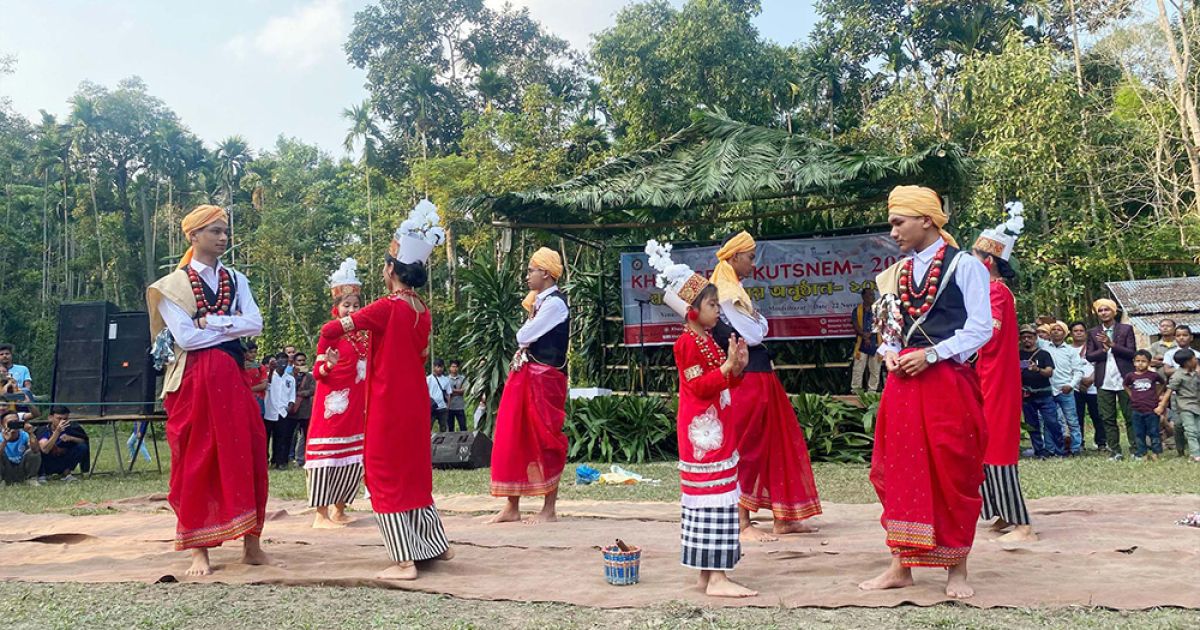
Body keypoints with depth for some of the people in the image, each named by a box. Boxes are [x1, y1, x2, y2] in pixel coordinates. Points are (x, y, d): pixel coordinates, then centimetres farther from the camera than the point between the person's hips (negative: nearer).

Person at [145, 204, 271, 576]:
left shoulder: (236, 280, 12)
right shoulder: (173, 284, 0)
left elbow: (256, 324, -2)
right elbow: (185, 337, -12)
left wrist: (211, 322, -10)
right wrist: (232, 327, -7)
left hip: (232, 378, 4)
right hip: (194, 381, -3)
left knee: (246, 458, 0)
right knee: (197, 462, 0)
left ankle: (251, 543, 7)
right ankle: (199, 549, 7)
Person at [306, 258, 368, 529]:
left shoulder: (366, 334, 11)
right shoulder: (330, 333, -5)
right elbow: (317, 372, -9)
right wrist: (328, 365, -29)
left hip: (356, 404, 6)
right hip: (333, 402, -6)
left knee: (353, 458, 8)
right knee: (327, 454, -5)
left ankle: (339, 509, 20)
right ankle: (321, 514, 1)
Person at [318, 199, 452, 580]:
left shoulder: (387, 308, -15)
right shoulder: (422, 311, 5)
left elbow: (330, 329, -15)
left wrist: (329, 340, 7)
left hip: (388, 403, -7)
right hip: (415, 401, 7)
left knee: (386, 474, 1)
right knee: (414, 470, 19)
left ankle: (404, 562, 1)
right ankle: (437, 544, 27)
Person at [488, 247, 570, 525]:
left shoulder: (554, 303, -13)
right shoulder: (539, 301, 17)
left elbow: (523, 335, -15)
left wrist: (524, 342, 4)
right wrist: (523, 347, 2)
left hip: (544, 379, -9)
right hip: (524, 376, 9)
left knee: (545, 441, -2)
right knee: (512, 439, 9)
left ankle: (549, 510, 7)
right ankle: (512, 507, 17)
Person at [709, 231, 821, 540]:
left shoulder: (734, 289, 16)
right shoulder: (726, 293, -15)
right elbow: (754, 335, -19)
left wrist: (756, 324, 0)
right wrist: (760, 321, -2)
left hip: (759, 377, 10)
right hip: (746, 380, -10)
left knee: (778, 443, 12)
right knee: (746, 448, -3)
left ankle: (782, 519, 19)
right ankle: (743, 524, 6)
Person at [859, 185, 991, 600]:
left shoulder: (964, 265, -3)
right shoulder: (895, 274, 14)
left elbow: (980, 328, -8)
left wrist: (930, 355, -14)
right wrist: (888, 353, 0)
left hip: (949, 383, -5)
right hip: (902, 383, 6)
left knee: (953, 475, 3)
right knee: (900, 473, 7)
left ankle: (957, 569, 18)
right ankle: (901, 566, 17)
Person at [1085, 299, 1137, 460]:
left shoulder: (1126, 329, 4)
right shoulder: (1093, 333, 10)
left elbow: (1132, 353, -4)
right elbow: (1089, 356, 4)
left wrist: (1112, 345, -15)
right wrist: (1103, 349, -13)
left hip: (1124, 380, -2)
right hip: (1104, 382, 2)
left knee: (1130, 417, 2)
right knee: (1108, 419, 3)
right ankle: (1115, 451, 8)